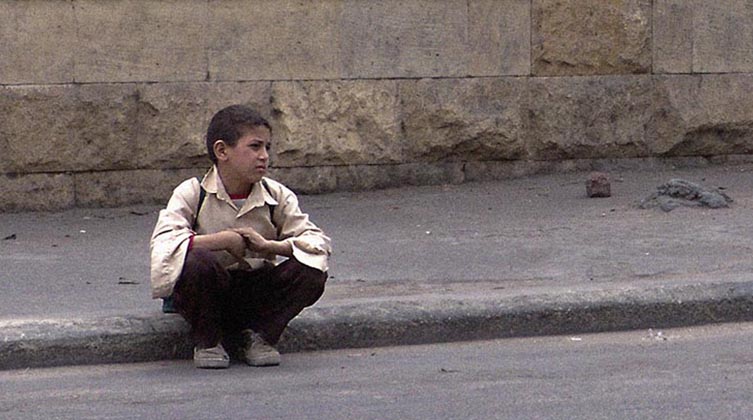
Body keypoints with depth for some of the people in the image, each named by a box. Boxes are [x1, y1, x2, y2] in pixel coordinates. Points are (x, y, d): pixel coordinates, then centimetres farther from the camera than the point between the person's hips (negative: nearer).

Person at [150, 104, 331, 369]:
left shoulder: (277, 196, -2)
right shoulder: (191, 194, -11)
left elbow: (318, 242, -9)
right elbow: (162, 244, -25)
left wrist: (268, 246, -24)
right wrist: (223, 241, -27)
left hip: (258, 293, 2)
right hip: (211, 294, -2)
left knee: (312, 272, -23)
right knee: (198, 261, -36)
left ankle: (260, 335, 1)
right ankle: (207, 342, -9)